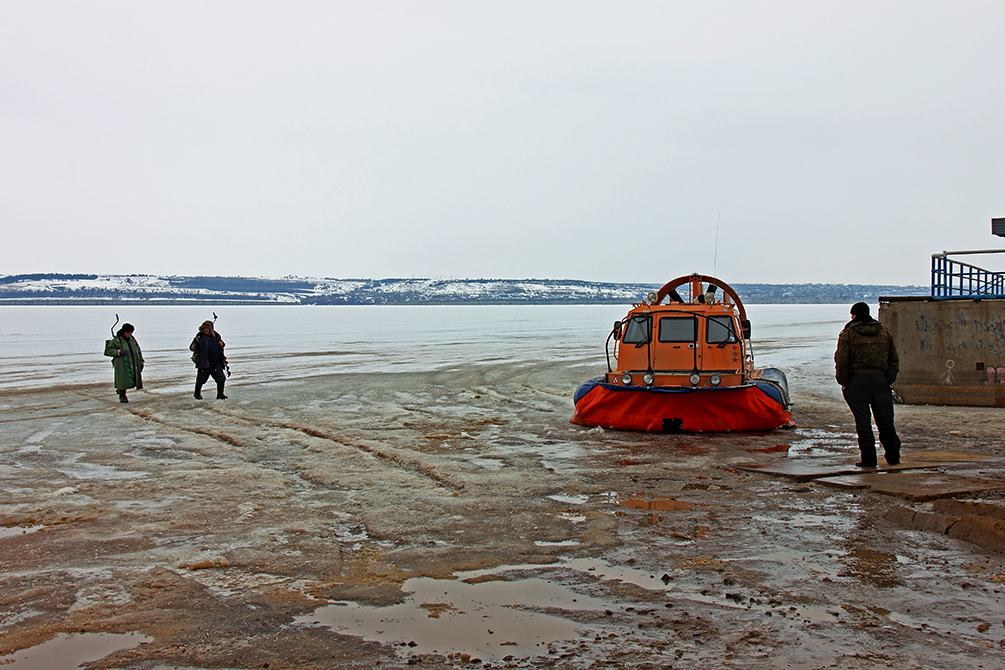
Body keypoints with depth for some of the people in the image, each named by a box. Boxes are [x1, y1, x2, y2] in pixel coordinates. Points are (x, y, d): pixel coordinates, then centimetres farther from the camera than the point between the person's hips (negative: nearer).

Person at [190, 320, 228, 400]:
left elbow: (222, 344, 20)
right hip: (204, 363, -3)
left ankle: (220, 394, 11)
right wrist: (193, 347, -34)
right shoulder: (200, 337, -4)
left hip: (216, 363, 3)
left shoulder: (216, 336, 8)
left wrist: (222, 344, -3)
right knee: (201, 379, 6)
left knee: (221, 378, -1)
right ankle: (197, 394, 27)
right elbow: (193, 346, -10)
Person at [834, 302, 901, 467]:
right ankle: (893, 456, 18)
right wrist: (888, 381, 14)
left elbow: (841, 361, -7)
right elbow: (894, 360, 13)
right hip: (880, 380, 4)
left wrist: (843, 383, 0)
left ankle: (868, 458, 0)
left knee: (863, 422, 0)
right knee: (885, 421, 11)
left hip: (856, 382, -4)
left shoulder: (848, 333, -2)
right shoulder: (884, 332, 12)